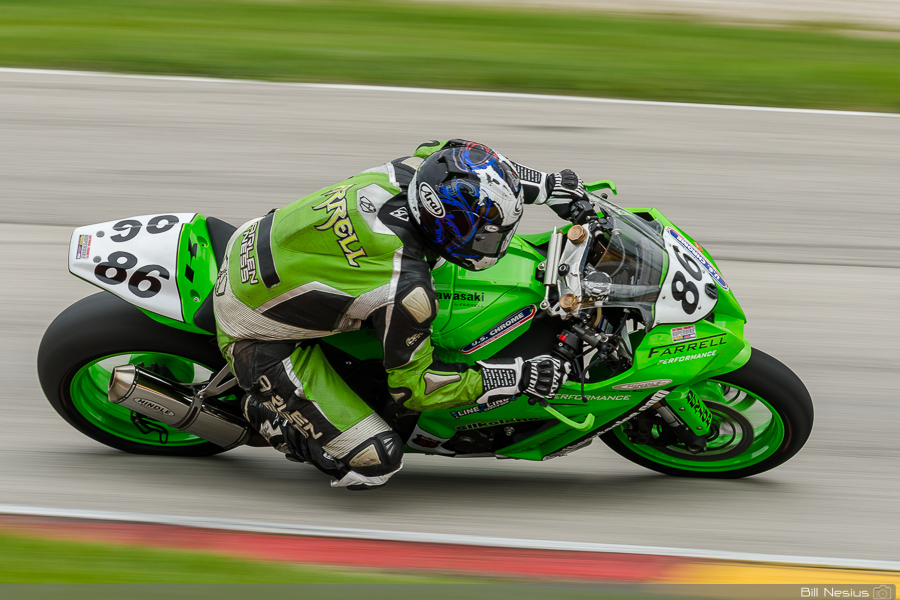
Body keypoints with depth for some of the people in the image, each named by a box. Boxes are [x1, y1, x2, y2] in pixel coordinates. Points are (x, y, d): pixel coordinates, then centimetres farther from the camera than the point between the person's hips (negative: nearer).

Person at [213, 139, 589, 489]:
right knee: (375, 462, -12)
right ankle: (263, 410, 9)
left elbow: (441, 156, 11)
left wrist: (545, 185, 7)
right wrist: (516, 378, -16)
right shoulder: (406, 290, -32)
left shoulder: (405, 173, -15)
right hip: (258, 341, -8)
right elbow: (412, 384, -16)